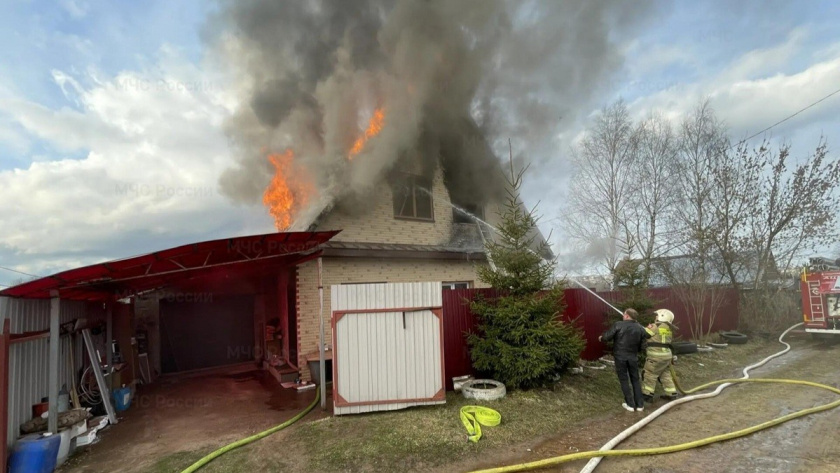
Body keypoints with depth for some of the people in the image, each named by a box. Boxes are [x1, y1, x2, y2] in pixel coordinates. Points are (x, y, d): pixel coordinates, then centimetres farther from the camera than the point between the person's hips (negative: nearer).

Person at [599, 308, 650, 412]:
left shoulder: (618, 325, -12)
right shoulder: (640, 328, 1)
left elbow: (607, 337, -10)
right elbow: (642, 345, 5)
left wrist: (601, 338, 13)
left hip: (620, 356, -3)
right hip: (633, 357, 3)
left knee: (624, 380, 7)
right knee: (635, 380, 14)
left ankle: (630, 404, 10)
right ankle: (640, 404, 15)